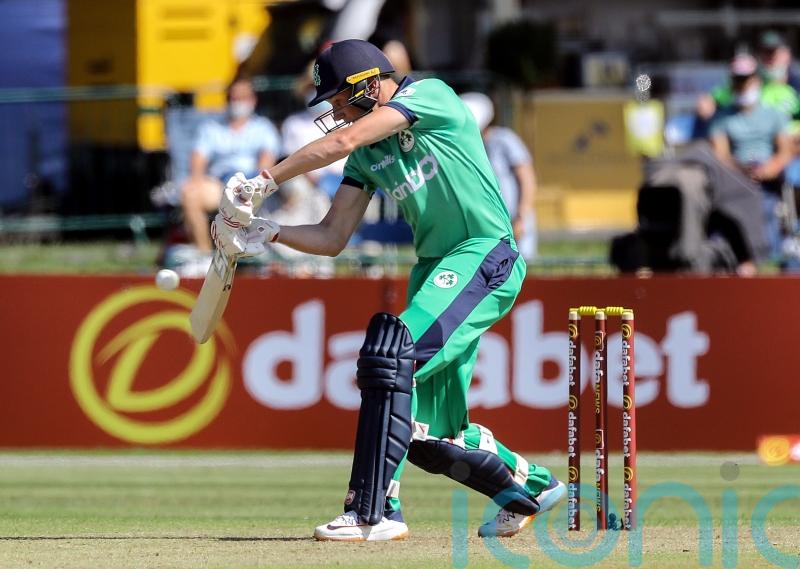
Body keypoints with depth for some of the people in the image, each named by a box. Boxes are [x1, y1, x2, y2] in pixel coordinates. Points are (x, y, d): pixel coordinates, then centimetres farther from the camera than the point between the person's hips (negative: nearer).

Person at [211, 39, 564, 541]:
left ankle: (375, 513, -29)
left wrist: (265, 181, -18)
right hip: (435, 270, 9)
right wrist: (268, 233, -2)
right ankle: (529, 485, 31)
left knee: (390, 354, -26)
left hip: (486, 256, -9)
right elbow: (331, 239, 14)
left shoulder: (431, 96, -8)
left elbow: (344, 140, -19)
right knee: (428, 434, 7)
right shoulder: (370, 156, 15)